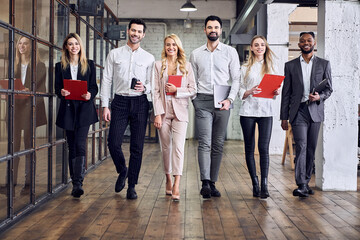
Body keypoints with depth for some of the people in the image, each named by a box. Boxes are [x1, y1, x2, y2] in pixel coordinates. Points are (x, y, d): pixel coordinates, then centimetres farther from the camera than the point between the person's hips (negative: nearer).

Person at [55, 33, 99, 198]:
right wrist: (61, 92, -15)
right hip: (68, 108, 2)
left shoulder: (89, 65, 8)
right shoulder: (60, 66, 12)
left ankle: (78, 183, -19)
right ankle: (75, 183, 14)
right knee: (72, 146, 6)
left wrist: (90, 95, -16)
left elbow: (94, 86, 6)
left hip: (84, 108, -2)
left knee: (80, 144, -14)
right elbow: (57, 88, 8)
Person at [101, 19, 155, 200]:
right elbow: (106, 81, 6)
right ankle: (122, 171, 24)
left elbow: (152, 83, 10)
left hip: (140, 103, 0)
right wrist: (105, 105, -1)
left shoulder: (149, 58, 9)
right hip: (120, 102, 0)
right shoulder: (114, 54, 8)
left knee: (137, 147, 1)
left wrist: (144, 88, -14)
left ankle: (131, 186, 12)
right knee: (113, 143, -6)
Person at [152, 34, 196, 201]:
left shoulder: (186, 66, 8)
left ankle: (176, 186, -16)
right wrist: (157, 114, -7)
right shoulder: (158, 65, 7)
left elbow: (193, 90, 5)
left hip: (180, 111, -1)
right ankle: (168, 180, 24)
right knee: (166, 147, 7)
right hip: (163, 111, 1)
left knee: (178, 146, -13)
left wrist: (176, 90, -11)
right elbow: (155, 91, 0)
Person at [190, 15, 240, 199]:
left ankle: (213, 183, 10)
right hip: (202, 102, 0)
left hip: (222, 103, 0)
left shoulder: (230, 52, 7)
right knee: (205, 142, -11)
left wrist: (230, 99, -10)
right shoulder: (196, 54, 12)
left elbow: (236, 79, 4)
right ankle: (205, 183, -16)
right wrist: (193, 100, 4)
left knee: (218, 144, 4)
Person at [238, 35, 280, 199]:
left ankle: (264, 185, -10)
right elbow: (240, 92, 6)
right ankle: (255, 184, 11)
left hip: (266, 111, 0)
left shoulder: (271, 67, 14)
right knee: (249, 148, 2)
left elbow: (275, 89, 16)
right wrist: (250, 91, -14)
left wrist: (277, 92, -6)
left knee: (264, 148, -9)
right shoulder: (245, 68, 9)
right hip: (248, 110, 0)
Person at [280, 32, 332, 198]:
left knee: (311, 149, 6)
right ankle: (301, 185, -16)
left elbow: (329, 88, 11)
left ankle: (306, 182, 17)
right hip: (298, 111, -1)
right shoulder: (290, 65, 9)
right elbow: (286, 92, 8)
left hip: (315, 111, 2)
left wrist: (320, 96, -13)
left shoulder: (324, 64, 10)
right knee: (301, 147, -13)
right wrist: (284, 117, 4)